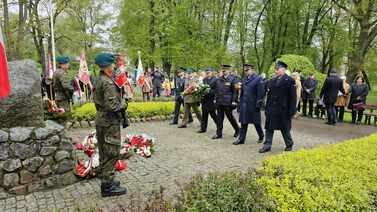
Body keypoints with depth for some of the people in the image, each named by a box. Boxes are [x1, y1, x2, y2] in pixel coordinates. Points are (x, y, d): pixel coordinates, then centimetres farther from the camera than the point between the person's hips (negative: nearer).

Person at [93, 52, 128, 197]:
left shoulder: (98, 81, 11)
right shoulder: (108, 83, -20)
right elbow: (112, 106, -25)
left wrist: (119, 102, 12)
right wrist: (123, 104, -7)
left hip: (100, 120, 10)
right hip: (110, 122, -10)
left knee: (104, 154, 17)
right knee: (112, 154, -1)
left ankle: (106, 181, 30)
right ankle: (108, 187, 7)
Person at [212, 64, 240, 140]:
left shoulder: (232, 79, -5)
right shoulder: (218, 79, 9)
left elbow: (234, 91, -7)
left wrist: (233, 101, -11)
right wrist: (215, 99, 10)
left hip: (227, 102, -5)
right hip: (219, 102, 5)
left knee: (230, 117, 5)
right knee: (219, 118, 8)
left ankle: (237, 130, 27)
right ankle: (219, 133, 15)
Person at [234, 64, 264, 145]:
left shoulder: (258, 79, -9)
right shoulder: (245, 80, 12)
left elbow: (261, 93, -13)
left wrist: (258, 104, -16)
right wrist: (240, 103, 12)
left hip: (253, 105, -5)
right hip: (244, 105, 6)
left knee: (256, 122, 9)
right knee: (243, 122, 7)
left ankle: (261, 136, 30)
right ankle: (241, 138, 13)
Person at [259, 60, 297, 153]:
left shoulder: (289, 80, -7)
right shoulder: (272, 80, 9)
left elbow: (293, 97, -9)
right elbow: (269, 95, 11)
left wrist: (292, 110, -12)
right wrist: (267, 108, 8)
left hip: (283, 110, -5)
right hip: (272, 109, 5)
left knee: (285, 128, 10)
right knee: (269, 128, 6)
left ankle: (289, 144, 31)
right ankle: (267, 146, 15)